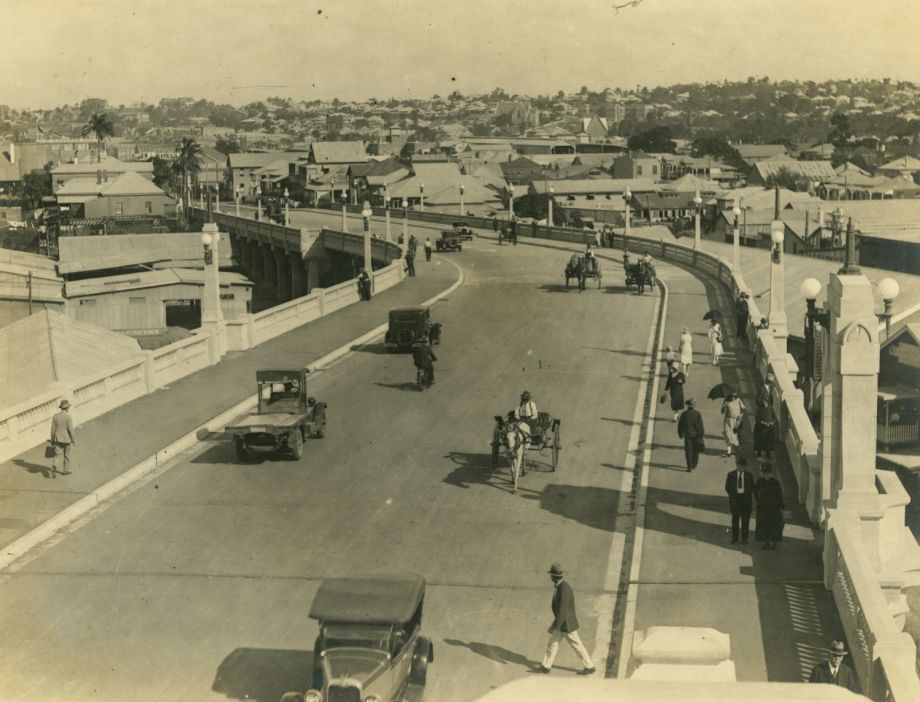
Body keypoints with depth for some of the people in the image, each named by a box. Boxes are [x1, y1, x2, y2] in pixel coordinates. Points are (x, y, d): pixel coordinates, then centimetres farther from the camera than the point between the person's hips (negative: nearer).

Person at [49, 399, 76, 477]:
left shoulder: (55, 416, -3)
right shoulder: (68, 417, -16)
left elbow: (53, 429, 1)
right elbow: (71, 430, -16)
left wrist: (52, 440, 10)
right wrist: (74, 440, -4)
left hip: (58, 439, 3)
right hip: (67, 439, -3)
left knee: (57, 454, 4)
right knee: (67, 455, 14)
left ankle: (54, 466, -22)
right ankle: (66, 470, 25)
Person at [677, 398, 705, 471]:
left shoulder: (684, 414, -8)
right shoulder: (697, 413, -10)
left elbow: (680, 424, 0)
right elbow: (700, 425, -10)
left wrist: (680, 433, 15)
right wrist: (702, 434, -1)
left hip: (687, 434, 0)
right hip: (696, 434, 1)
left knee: (688, 451, 3)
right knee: (695, 450, 17)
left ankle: (689, 467, -5)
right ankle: (694, 465, 26)